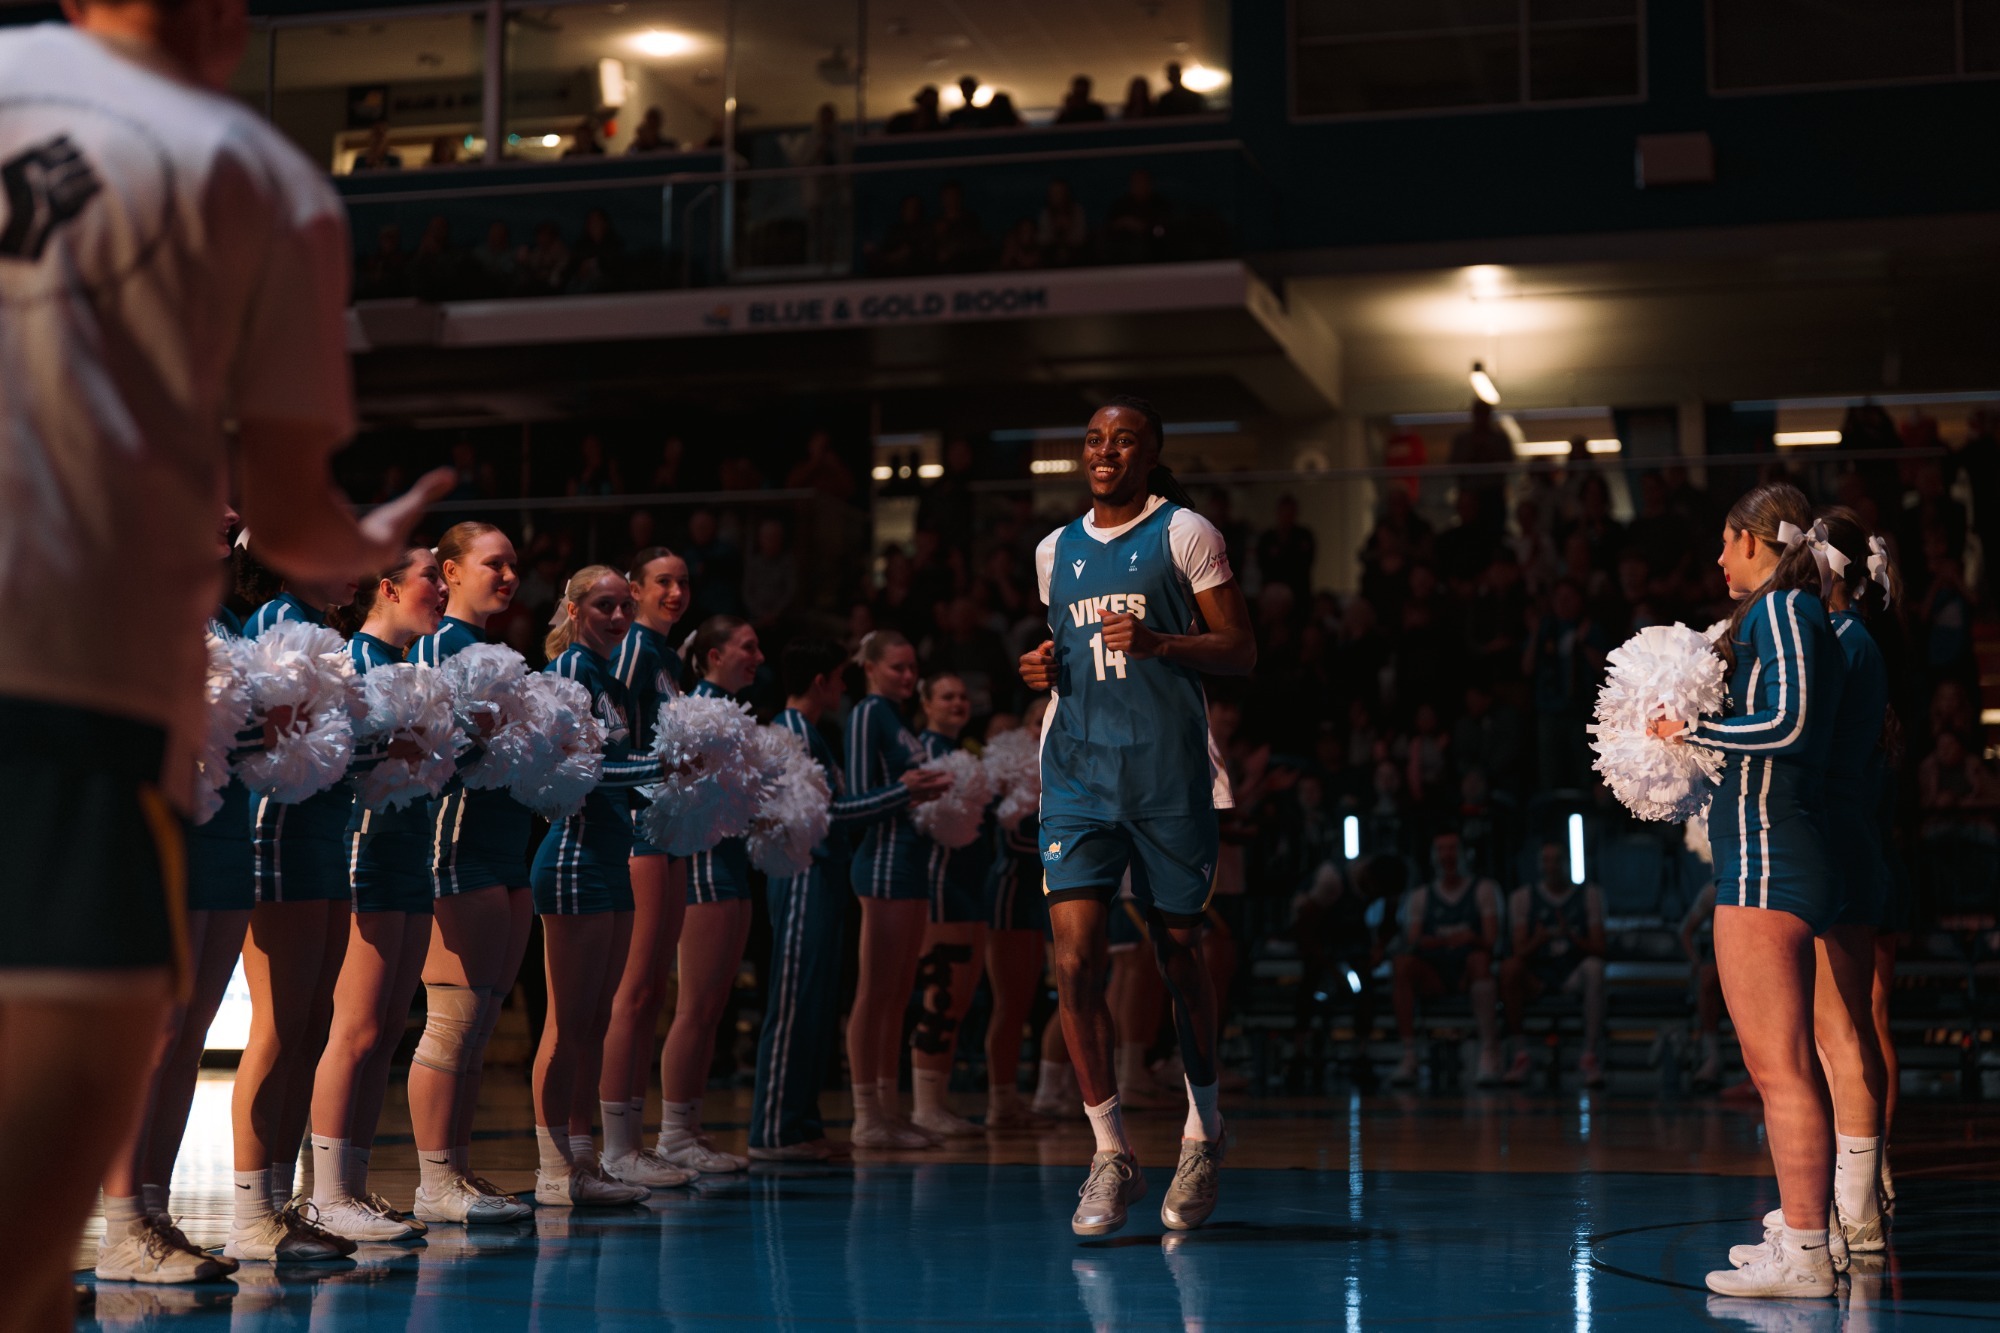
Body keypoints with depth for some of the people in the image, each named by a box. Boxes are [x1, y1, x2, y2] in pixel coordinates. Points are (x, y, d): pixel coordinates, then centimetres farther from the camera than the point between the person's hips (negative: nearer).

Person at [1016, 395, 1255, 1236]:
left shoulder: (1185, 533, 0)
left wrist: (1155, 643, -19)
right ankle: (1111, 1155, -2)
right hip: (1077, 771, 3)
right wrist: (1043, 668, 5)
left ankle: (1203, 1134, 27)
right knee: (1074, 961, -10)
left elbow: (1240, 653, -4)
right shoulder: (1055, 550, 15)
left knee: (1178, 955, 6)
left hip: (1167, 771, -3)